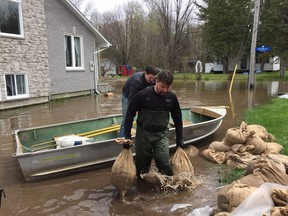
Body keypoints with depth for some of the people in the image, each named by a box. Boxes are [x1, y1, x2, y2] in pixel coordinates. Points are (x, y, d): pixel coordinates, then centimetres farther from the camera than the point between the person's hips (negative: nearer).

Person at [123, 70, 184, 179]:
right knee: (142, 164, 11)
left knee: (164, 163, -9)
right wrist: (127, 136, -10)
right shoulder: (143, 94, -15)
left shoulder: (172, 97, -6)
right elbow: (130, 114, -8)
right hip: (143, 133, -1)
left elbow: (177, 118, 8)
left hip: (161, 134, 1)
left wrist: (179, 138, 10)